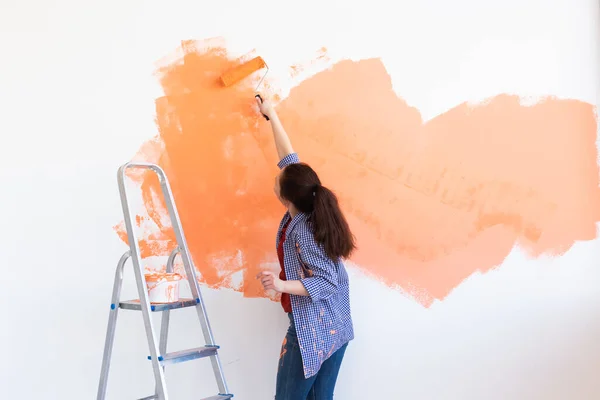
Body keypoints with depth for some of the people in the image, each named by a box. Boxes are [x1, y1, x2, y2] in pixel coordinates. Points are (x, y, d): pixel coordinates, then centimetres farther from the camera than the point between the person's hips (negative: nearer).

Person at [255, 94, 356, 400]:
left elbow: (328, 281, -24)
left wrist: (282, 285, -34)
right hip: (334, 328, 8)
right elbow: (289, 159, 10)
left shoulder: (302, 231, -22)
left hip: (312, 330, -8)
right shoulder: (305, 213, 0)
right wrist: (271, 116, 17)